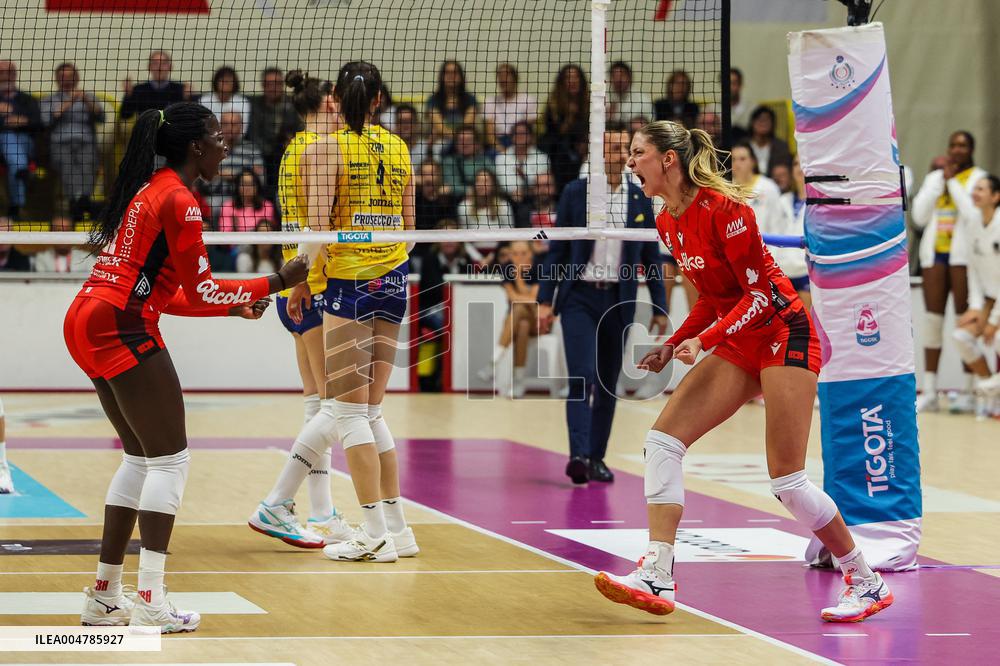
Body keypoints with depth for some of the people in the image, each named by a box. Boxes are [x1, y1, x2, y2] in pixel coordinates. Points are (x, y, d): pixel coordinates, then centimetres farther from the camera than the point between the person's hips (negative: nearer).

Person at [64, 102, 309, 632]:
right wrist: (277, 282, -6)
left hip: (87, 321, 10)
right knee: (169, 459, -7)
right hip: (120, 326, -10)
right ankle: (150, 602, -14)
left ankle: (104, 596, 14)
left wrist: (232, 306, 20)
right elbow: (200, 291, -10)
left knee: (142, 458, 15)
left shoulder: (148, 190, 19)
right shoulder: (178, 201, -11)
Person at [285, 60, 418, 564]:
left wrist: (300, 282, -6)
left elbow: (318, 226, -16)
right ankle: (396, 527, 13)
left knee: (350, 410, -1)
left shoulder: (327, 148, -8)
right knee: (369, 409, 13)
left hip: (348, 283, -6)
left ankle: (375, 534, -4)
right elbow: (409, 227, 13)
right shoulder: (398, 149, 9)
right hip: (393, 283, 6)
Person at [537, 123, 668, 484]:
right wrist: (545, 300, -3)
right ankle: (578, 456, -22)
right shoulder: (575, 193, 0)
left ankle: (596, 457, 16)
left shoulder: (641, 200, 6)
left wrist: (659, 308, 6)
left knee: (608, 384, 7)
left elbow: (651, 258, 10)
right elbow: (557, 249, 2)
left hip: (619, 302, 3)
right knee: (581, 378, -15)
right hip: (579, 297, -3)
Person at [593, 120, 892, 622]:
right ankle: (656, 577, -13)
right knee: (662, 440, -8)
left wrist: (704, 340, -26)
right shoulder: (668, 224, 7)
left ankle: (867, 583, 6)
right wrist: (672, 346, 6)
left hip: (784, 336, -8)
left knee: (786, 481, -10)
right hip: (739, 349, 8)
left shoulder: (722, 207, -18)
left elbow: (761, 294, -18)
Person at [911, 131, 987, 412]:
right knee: (932, 319, 3)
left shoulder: (978, 178, 4)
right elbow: (919, 216, 7)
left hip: (962, 254, -5)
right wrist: (941, 181, 3)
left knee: (965, 318, -6)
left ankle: (968, 392, -5)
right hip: (934, 253, 5)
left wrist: (953, 182, -9)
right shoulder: (934, 178, 18)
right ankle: (929, 392, 6)